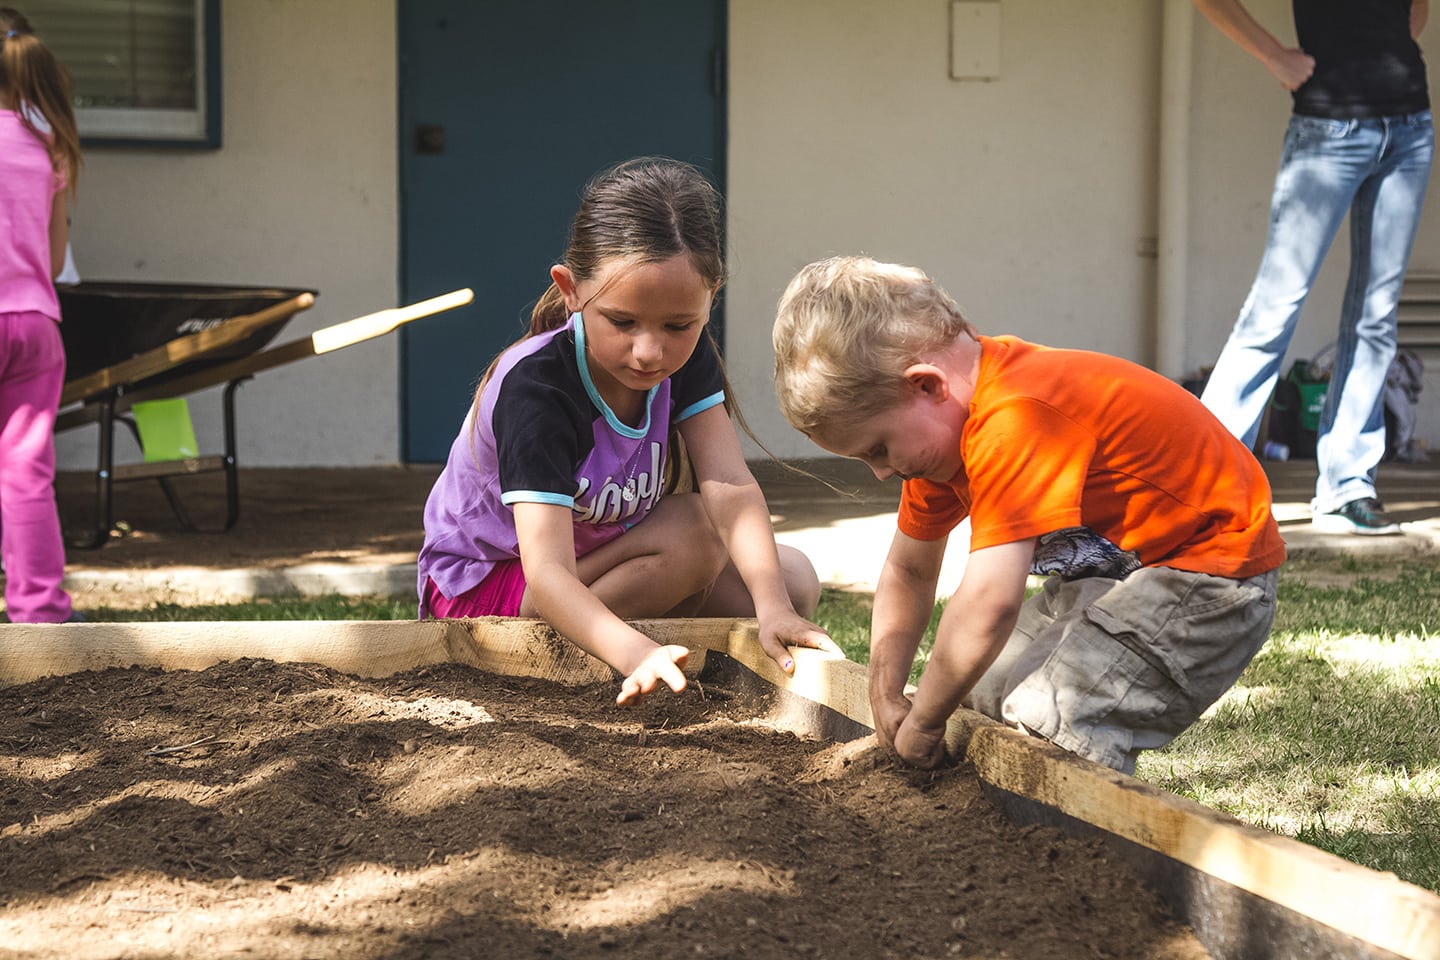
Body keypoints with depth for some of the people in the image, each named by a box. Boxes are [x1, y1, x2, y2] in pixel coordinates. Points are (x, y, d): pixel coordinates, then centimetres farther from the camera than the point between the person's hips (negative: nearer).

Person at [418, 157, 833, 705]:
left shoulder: (684, 354, -14)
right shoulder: (533, 389, -34)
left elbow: (729, 484, -26)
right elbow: (548, 575, -43)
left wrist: (772, 608, -43)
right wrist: (638, 656, -61)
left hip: (598, 560, 7)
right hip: (482, 589, -7)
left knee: (793, 579, -8)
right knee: (693, 533, -29)